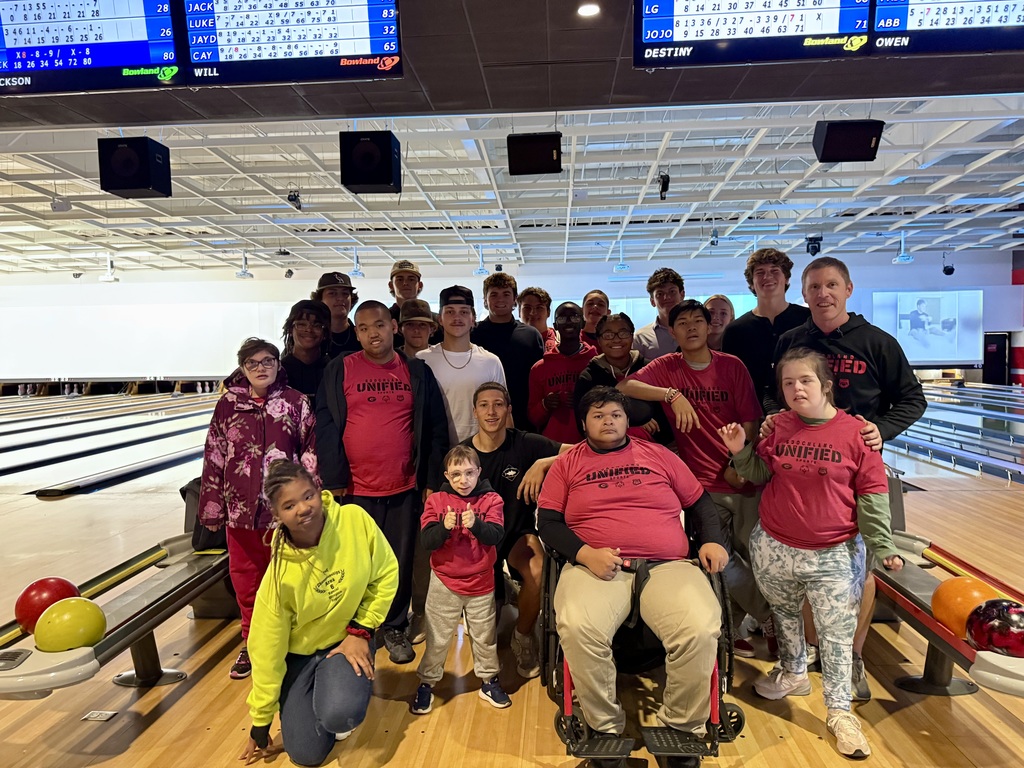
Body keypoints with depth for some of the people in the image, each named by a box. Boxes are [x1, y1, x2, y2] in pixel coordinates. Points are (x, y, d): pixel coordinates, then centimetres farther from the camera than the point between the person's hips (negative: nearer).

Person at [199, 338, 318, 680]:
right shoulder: (228, 404, 1)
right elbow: (214, 458, 3)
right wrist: (212, 508, 3)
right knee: (245, 579, 16)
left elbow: (311, 452, -3)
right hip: (241, 509, 2)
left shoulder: (296, 402, -4)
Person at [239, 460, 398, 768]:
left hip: (347, 638, 0)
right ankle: (321, 689, 27)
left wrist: (361, 630, -13)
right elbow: (266, 650, -12)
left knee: (338, 715, -26)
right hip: (299, 653, 1)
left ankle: (347, 685, 9)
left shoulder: (355, 519, -25)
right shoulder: (281, 573, -25)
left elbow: (386, 575, -8)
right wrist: (260, 725, -2)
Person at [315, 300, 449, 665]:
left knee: (401, 563, 12)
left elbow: (435, 428, 4)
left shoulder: (417, 372, 2)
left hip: (405, 487, 1)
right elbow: (326, 426, -4)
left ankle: (394, 628, 32)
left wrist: (432, 480, 1)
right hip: (356, 488, -1)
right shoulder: (340, 370, -2)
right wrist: (335, 479, -8)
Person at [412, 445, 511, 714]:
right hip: (444, 583, 0)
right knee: (436, 639, 12)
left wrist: (476, 524, -36)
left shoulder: (490, 500, -8)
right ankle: (426, 684, 31)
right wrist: (444, 527, -32)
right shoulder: (436, 501, -7)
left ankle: (489, 681, 37)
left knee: (485, 637, 17)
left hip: (481, 584, 1)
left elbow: (495, 536, -19)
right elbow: (427, 541, -14)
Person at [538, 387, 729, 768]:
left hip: (668, 566, 2)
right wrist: (585, 554, -10)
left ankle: (683, 730, 1)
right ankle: (605, 729, -5)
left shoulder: (659, 455, 18)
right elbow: (549, 523, 6)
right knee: (578, 629, -31)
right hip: (595, 566, -1)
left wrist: (713, 540, 5)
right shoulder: (567, 464, 13)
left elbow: (700, 503, 23)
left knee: (701, 630, -26)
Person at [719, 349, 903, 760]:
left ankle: (839, 711, 23)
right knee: (784, 614, 22)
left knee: (837, 632, 5)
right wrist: (740, 451, -10)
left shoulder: (854, 433, -10)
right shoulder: (777, 428, -2)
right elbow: (761, 475, 7)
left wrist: (884, 547, -7)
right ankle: (794, 673, 45)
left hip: (834, 555, -3)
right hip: (774, 548, 3)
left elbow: (872, 496, -6)